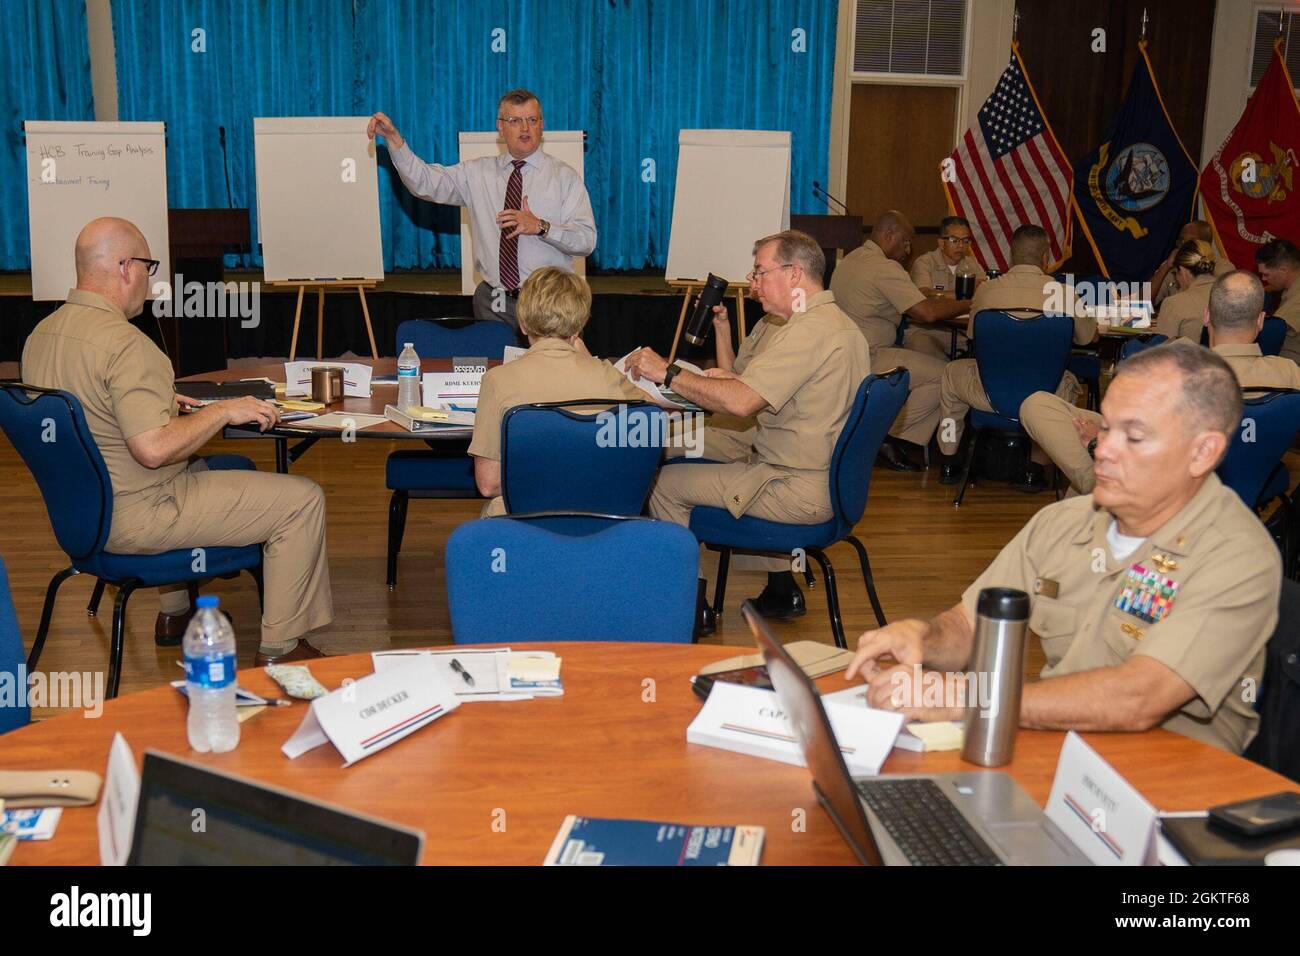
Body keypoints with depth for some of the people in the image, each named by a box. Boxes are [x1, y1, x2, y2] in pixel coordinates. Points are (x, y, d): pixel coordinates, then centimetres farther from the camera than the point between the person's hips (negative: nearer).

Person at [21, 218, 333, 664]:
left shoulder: (41, 334, 6)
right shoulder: (124, 343, -24)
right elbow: (153, 449, -30)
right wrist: (221, 411, -17)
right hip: (134, 518, -10)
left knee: (235, 468, 33)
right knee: (302, 499, -7)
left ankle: (175, 614, 36)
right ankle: (279, 650, 0)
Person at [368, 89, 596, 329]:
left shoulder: (565, 176, 0)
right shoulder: (478, 172, 8)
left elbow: (587, 240, -9)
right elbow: (425, 182, -3)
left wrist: (541, 227, -24)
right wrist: (393, 138, -15)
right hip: (492, 303, 2)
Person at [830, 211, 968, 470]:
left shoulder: (851, 259, 16)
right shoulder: (885, 268, -16)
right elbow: (928, 312, -21)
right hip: (867, 359, -11)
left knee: (934, 347, 16)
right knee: (944, 374, -10)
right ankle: (893, 437, -4)